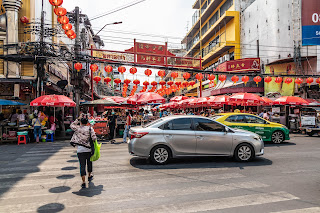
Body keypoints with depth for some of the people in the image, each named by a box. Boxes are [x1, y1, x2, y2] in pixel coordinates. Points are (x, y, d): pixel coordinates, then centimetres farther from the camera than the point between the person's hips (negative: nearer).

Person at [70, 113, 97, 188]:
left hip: (80, 150, 0)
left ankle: (83, 182, 0)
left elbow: (71, 125, 19)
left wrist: (78, 119, 15)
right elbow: (94, 138, -13)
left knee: (82, 165, 3)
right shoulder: (90, 128, -6)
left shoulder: (77, 128, -3)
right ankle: (89, 176, 41)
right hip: (89, 149, 1)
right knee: (89, 163, 22)